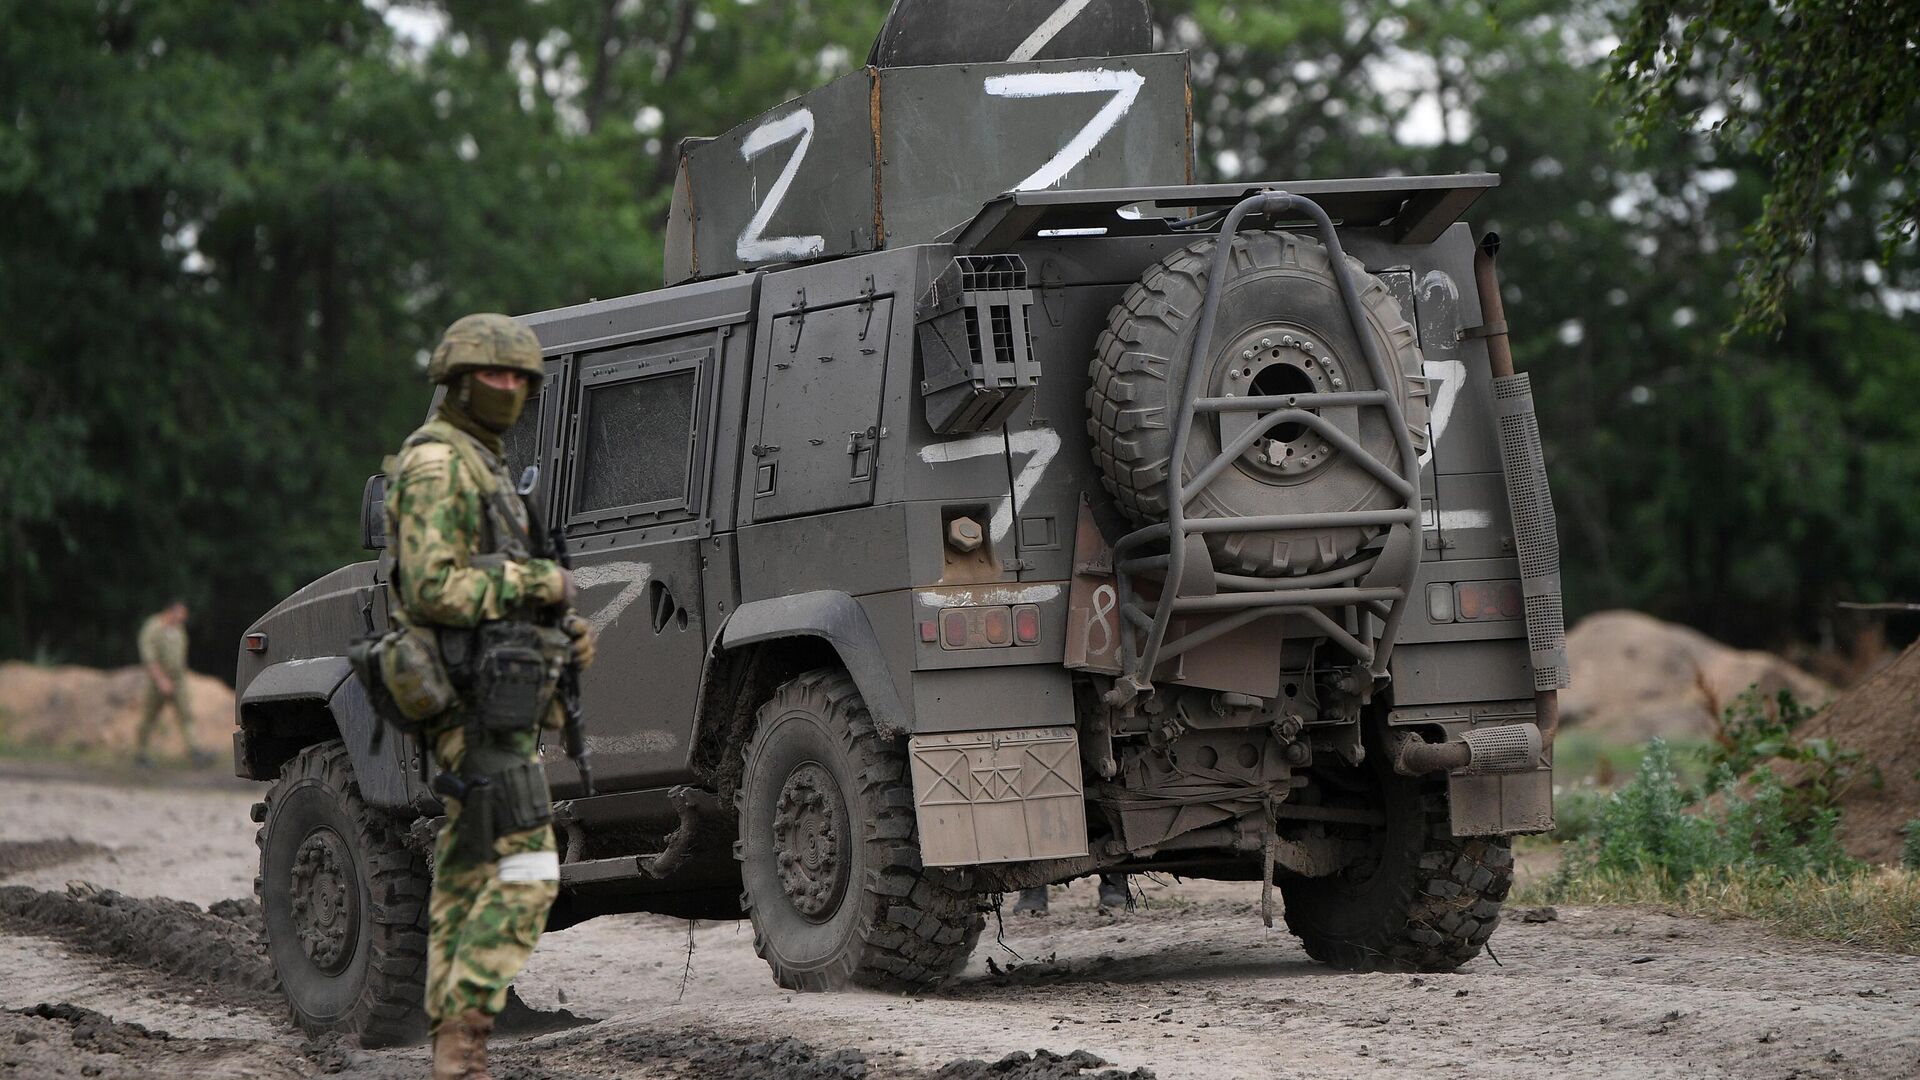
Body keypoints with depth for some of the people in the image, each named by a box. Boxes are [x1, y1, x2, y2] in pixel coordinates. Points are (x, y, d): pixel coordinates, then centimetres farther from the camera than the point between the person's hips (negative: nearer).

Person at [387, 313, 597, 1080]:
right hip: (479, 699, -11)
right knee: (527, 872, -17)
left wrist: (564, 629, 11)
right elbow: (432, 586, -21)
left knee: (465, 877, 9)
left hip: (494, 696, 11)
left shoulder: (482, 467, 23)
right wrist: (538, 583, -14)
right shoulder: (437, 461, -10)